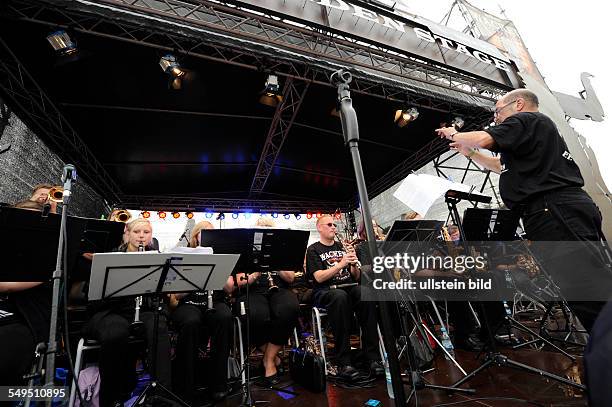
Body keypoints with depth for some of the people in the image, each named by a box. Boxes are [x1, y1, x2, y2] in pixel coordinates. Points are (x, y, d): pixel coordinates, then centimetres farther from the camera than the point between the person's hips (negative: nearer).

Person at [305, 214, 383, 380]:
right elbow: (319, 277, -9)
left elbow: (356, 276, 17)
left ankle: (373, 357, -24)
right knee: (340, 297, -38)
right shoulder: (313, 250, 6)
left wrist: (354, 265, -5)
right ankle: (343, 362, -29)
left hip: (349, 287, 4)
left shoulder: (342, 247, 21)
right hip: (326, 291, -4)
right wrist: (341, 264, -17)